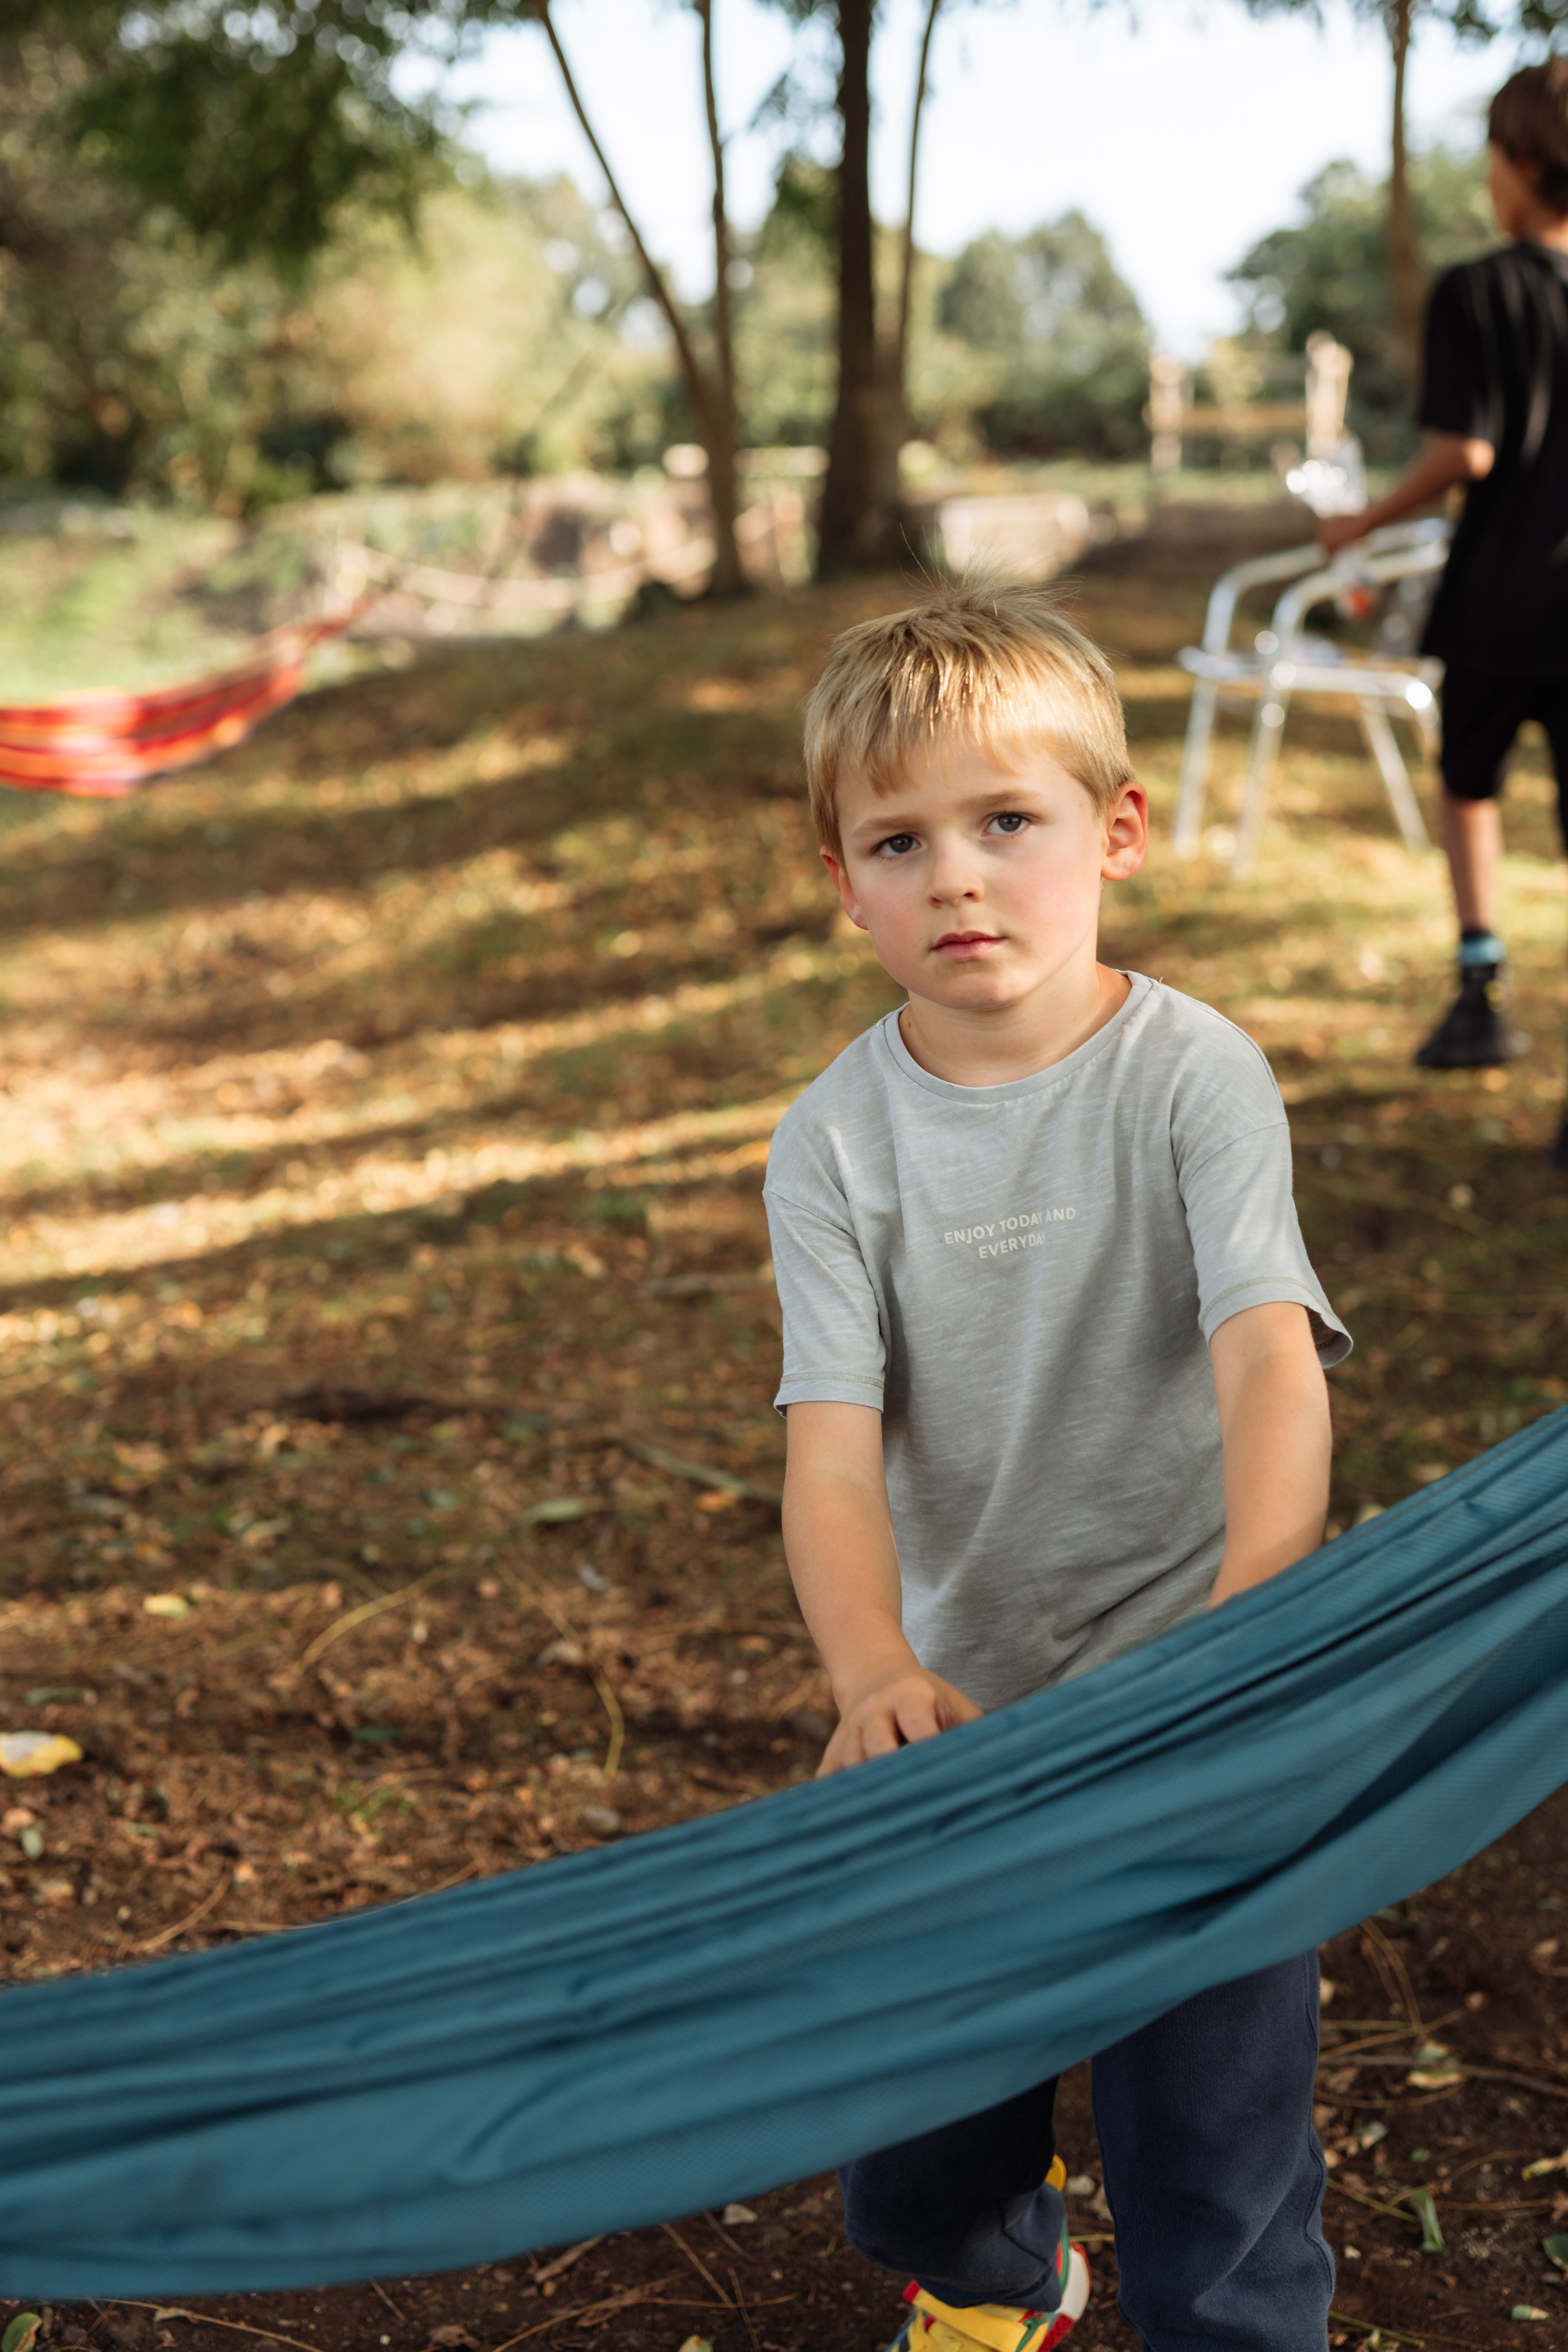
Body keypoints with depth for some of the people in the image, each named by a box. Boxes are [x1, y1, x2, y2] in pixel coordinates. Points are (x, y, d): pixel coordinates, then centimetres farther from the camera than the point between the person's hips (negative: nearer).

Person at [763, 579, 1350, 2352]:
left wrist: (1251, 1620, -42)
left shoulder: (1193, 1077, -14)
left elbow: (1272, 1358, -25)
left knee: (1212, 2102, 2)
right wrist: (872, 1676, -33)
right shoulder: (836, 1142, -8)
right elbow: (832, 1446, -15)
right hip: (953, 1692, 3)